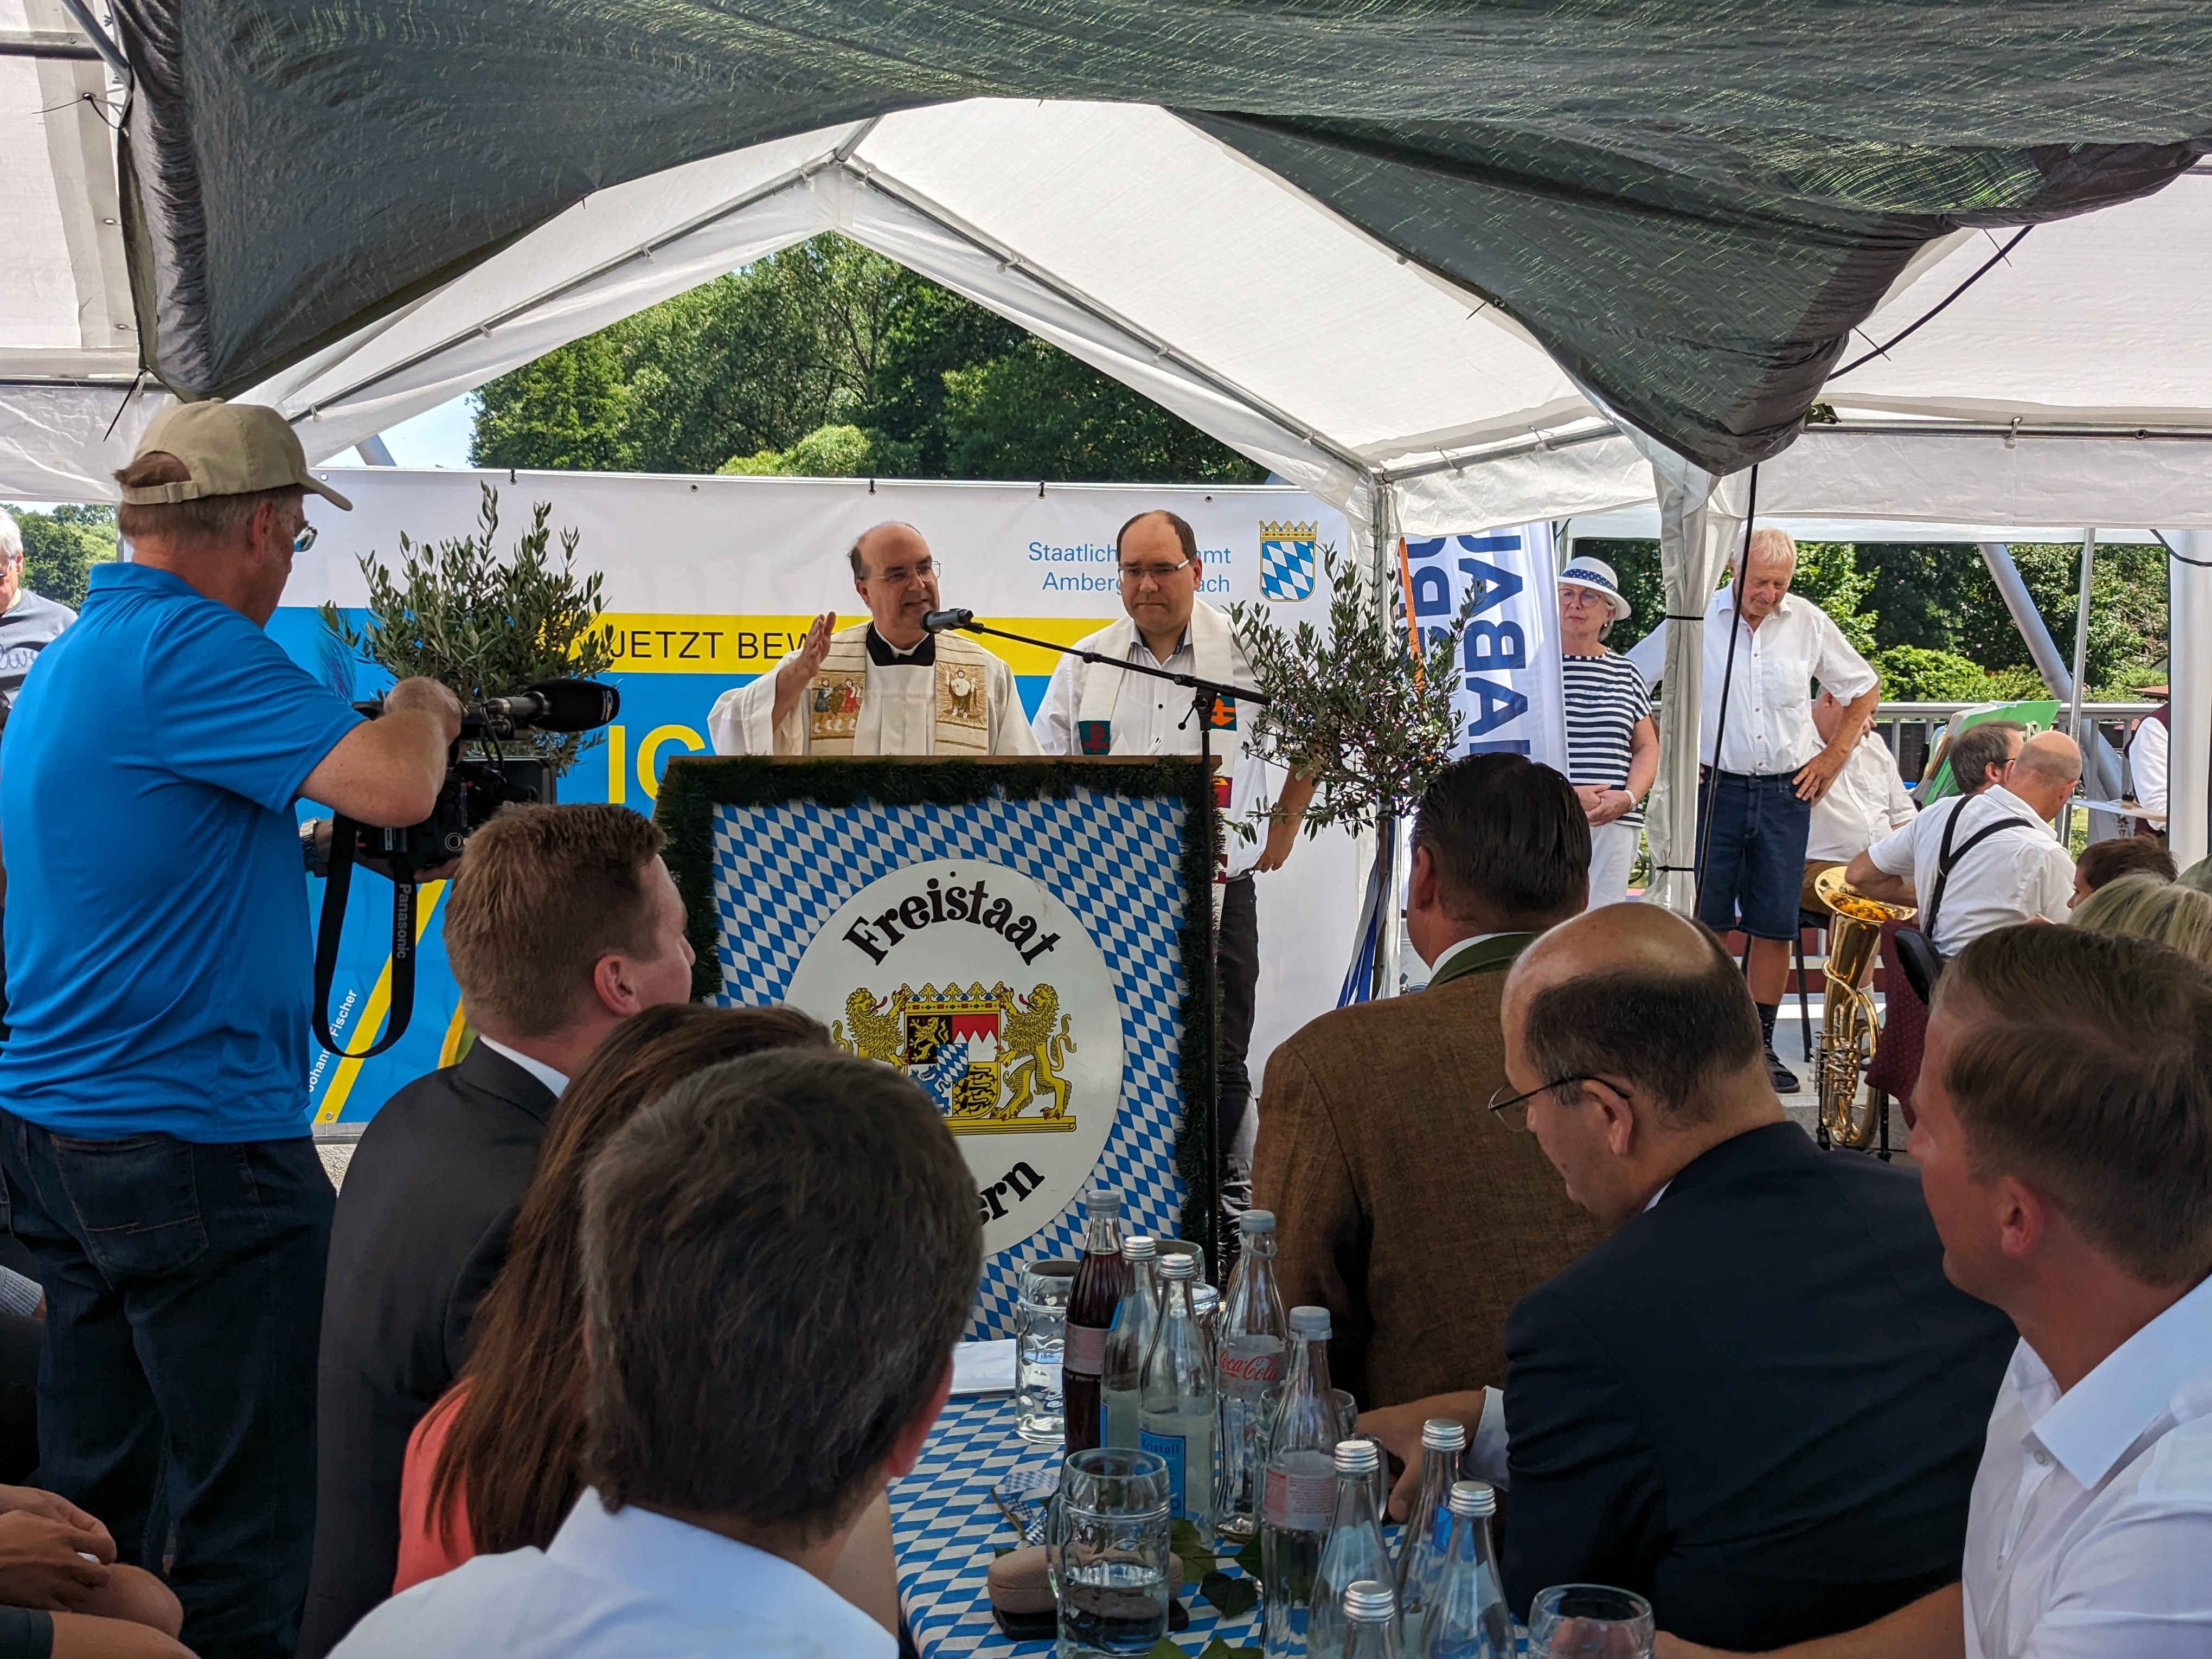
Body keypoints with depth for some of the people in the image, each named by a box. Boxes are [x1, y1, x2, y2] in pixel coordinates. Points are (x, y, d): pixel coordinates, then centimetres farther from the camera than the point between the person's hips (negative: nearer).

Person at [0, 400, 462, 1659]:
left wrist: (308, 844, 17)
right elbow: (392, 784, -26)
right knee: (251, 1525, -1)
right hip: (197, 1146, -10)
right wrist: (424, 708, -5)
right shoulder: (187, 649, -17)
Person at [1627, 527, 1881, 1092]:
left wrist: (1833, 757, 9)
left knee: (1775, 924, 3)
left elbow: (1864, 688, 18)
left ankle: (1759, 1045, 12)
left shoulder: (1809, 622, 5)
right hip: (1714, 788, -2)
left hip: (1786, 792, 2)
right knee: (1703, 921, -4)